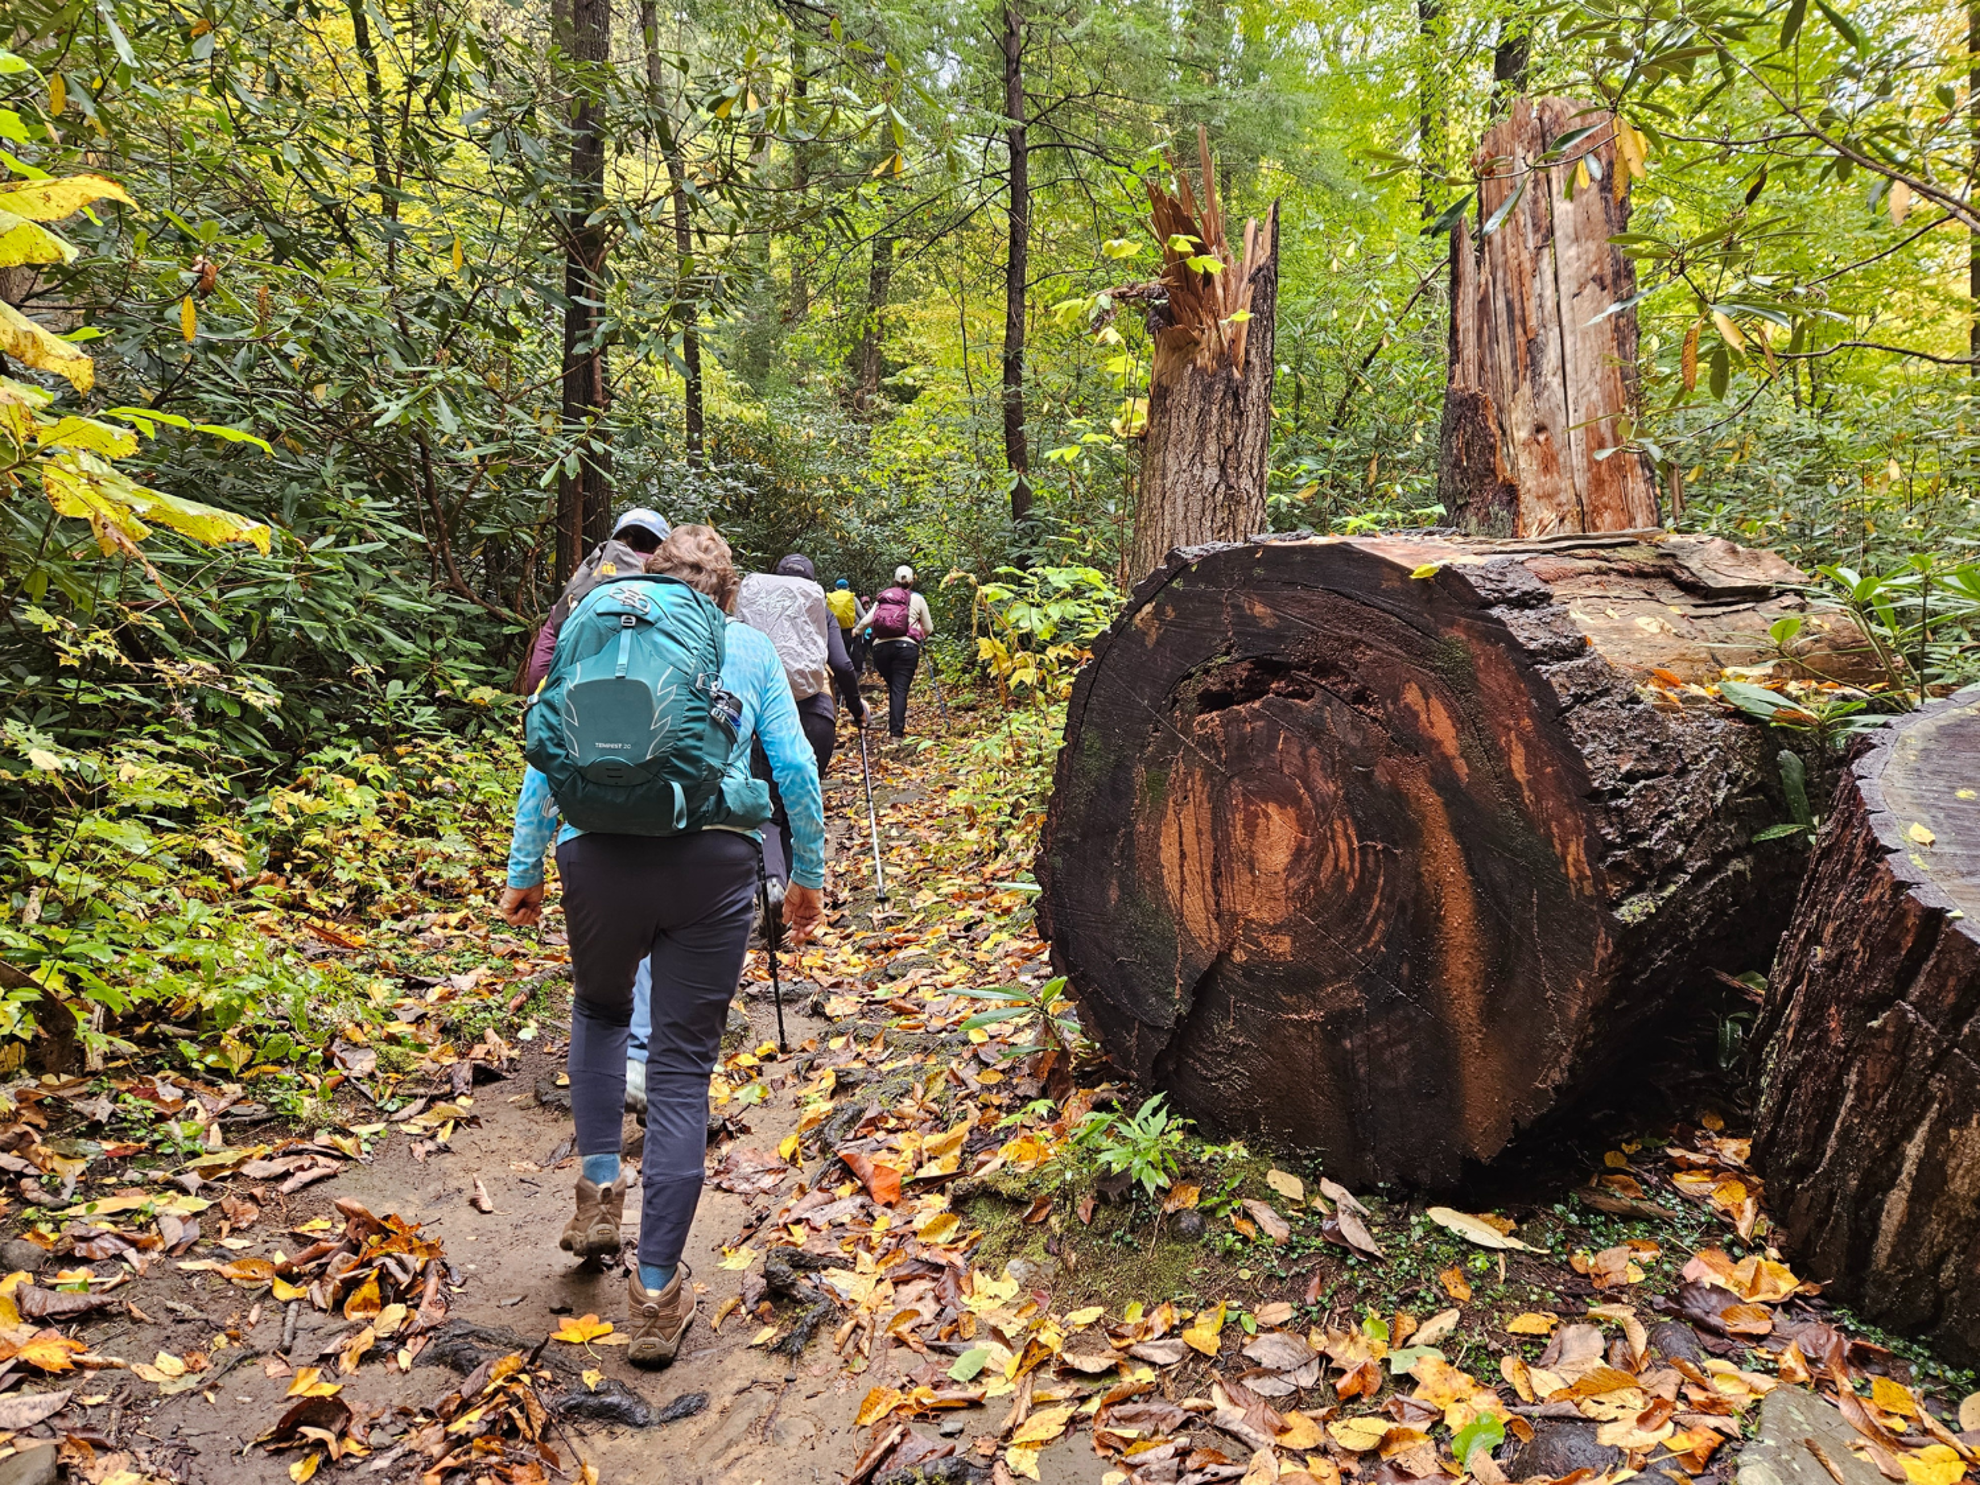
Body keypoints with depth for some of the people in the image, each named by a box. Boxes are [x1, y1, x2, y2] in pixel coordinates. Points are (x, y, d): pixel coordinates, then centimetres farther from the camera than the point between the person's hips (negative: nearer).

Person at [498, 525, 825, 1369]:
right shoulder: (750, 649, 15)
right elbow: (795, 768, 10)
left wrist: (524, 868, 16)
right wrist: (808, 875, 18)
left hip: (600, 852, 1)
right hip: (714, 857, -1)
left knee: (600, 1005, 31)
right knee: (683, 1066, 6)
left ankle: (599, 1186, 21)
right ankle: (657, 1289, 7)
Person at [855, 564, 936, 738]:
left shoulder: (882, 598, 16)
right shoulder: (917, 599, 11)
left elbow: (866, 621, 7)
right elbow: (928, 629, 16)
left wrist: (855, 631, 27)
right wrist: (919, 634, 38)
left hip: (880, 647, 3)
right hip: (906, 647, -2)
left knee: (893, 687, 16)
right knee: (900, 689, -6)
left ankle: (893, 725, 15)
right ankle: (897, 730, -16)